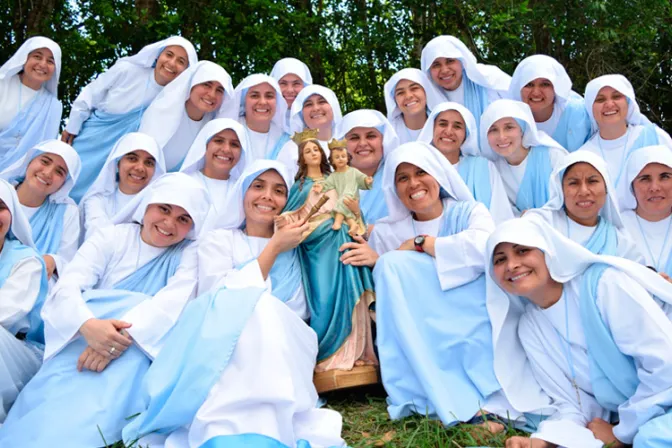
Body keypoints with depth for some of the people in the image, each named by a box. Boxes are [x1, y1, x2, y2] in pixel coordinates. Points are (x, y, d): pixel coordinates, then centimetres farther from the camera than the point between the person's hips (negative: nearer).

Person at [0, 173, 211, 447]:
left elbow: (175, 300, -15)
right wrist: (88, 325, -32)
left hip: (138, 351, -1)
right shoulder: (111, 237, 7)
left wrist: (123, 334, -33)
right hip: (83, 339, 2)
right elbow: (67, 286, -7)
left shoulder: (190, 254, 5)